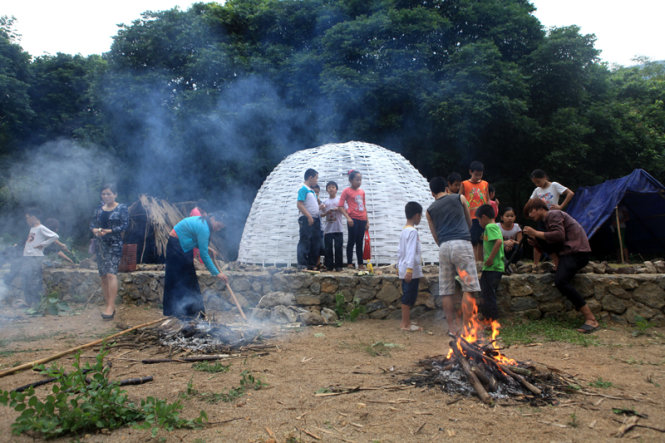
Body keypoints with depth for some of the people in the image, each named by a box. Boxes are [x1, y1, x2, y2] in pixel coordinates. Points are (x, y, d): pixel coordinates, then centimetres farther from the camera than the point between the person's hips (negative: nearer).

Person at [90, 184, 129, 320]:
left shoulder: (122, 208, -1)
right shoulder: (99, 209, 15)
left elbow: (124, 225, -10)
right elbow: (92, 223, 12)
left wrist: (109, 231, -21)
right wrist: (95, 230, -10)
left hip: (114, 244, -6)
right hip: (100, 244, 6)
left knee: (111, 273, -17)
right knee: (103, 275, 7)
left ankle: (111, 306, -19)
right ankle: (107, 304, 16)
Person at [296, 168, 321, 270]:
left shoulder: (312, 190, 18)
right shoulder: (303, 189, -9)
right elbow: (299, 204, -18)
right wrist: (309, 216, -22)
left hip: (315, 219, 9)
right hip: (307, 220, -9)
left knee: (316, 242, 10)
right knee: (305, 242, -7)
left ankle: (312, 264, 17)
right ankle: (302, 265, -4)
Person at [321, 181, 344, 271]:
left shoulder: (340, 200, 7)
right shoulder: (325, 201, 12)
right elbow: (322, 214, 11)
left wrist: (337, 209, -13)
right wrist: (327, 212, -9)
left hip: (338, 229, -2)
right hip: (328, 229, 2)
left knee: (338, 247, -3)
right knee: (328, 248, 1)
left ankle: (338, 265, 4)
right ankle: (329, 265, 8)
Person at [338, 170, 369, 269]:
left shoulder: (362, 192, 14)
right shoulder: (347, 191, -3)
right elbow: (340, 206, -8)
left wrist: (367, 221, 15)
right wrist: (348, 217, -19)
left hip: (362, 220, 6)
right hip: (353, 220, -6)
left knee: (360, 242, 10)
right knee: (351, 241, -3)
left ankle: (360, 264, 15)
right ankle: (349, 264, 2)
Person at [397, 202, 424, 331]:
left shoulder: (404, 231, 15)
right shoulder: (413, 231, -14)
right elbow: (411, 251, -22)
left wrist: (398, 267, 24)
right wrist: (410, 269, -26)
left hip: (405, 270, 9)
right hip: (411, 271, -9)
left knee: (407, 296, 14)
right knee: (409, 297, -4)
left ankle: (405, 322, 20)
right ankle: (406, 324, 1)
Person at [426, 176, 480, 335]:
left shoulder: (430, 210, 16)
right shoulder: (459, 198, 14)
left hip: (444, 247, 3)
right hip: (462, 244, -3)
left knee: (446, 289, 8)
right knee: (469, 287, -1)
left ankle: (453, 326, 11)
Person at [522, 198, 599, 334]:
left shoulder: (553, 215, -4)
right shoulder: (547, 219, 26)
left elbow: (559, 235, -21)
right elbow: (550, 247, 20)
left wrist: (536, 233, -12)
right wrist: (536, 243, 4)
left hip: (577, 251, -10)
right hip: (568, 252, 10)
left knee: (561, 281, -26)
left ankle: (590, 318, -24)